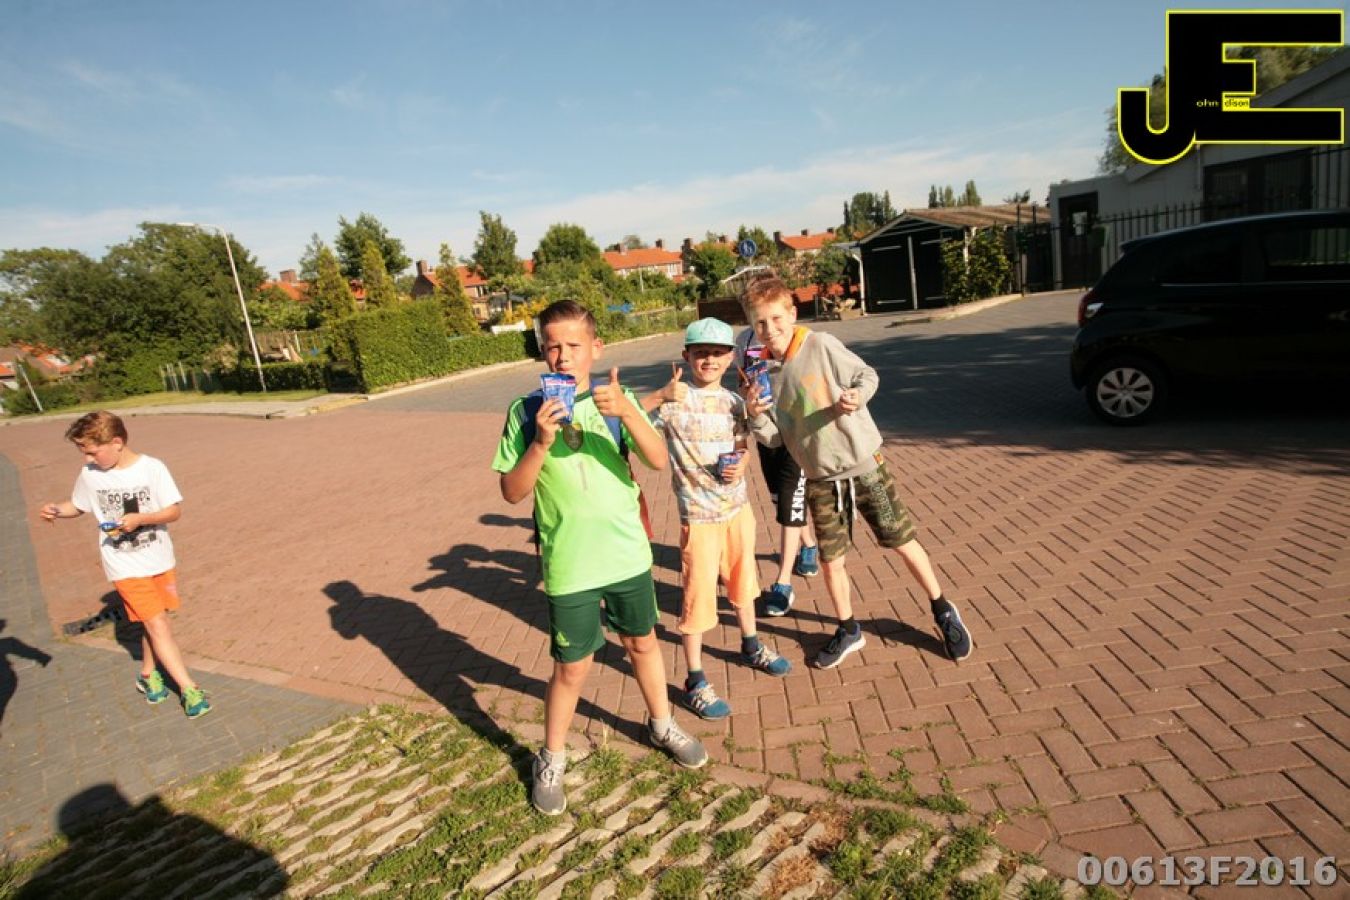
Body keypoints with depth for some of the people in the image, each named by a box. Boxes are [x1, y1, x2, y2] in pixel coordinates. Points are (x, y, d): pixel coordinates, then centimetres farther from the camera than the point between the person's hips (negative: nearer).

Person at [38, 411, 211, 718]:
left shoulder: (152, 468, -13)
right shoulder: (89, 474, -5)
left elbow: (175, 510, -11)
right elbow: (78, 506, 11)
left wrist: (139, 519, -26)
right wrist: (57, 510, -9)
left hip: (160, 560, 0)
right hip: (125, 566, 0)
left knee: (155, 622, 14)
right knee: (158, 625, -5)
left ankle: (148, 675, 38)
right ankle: (189, 689, 0)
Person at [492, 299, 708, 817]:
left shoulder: (617, 401, -4)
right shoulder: (526, 412, -7)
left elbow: (659, 460, -16)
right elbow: (512, 493, -8)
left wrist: (627, 413, -32)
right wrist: (541, 444, -23)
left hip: (628, 554, 2)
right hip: (569, 566, -2)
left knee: (643, 643, 20)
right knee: (572, 668, 8)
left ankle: (662, 726, 45)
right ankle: (551, 760, 32)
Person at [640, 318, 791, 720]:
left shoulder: (734, 402, 3)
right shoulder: (674, 401, -13)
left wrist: (741, 465, -7)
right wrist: (659, 395, -36)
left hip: (739, 507, 6)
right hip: (699, 515, -5)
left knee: (743, 580, 22)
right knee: (698, 596, 1)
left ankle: (751, 646, 46)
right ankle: (695, 683, 17)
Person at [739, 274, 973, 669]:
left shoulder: (821, 345, -13)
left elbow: (867, 375, -4)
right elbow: (776, 436, 1)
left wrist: (856, 395, -25)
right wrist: (756, 415, -19)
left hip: (864, 465, -3)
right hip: (820, 480, 3)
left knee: (903, 541, 9)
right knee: (831, 561, 10)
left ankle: (943, 611, 32)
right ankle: (848, 630, 32)